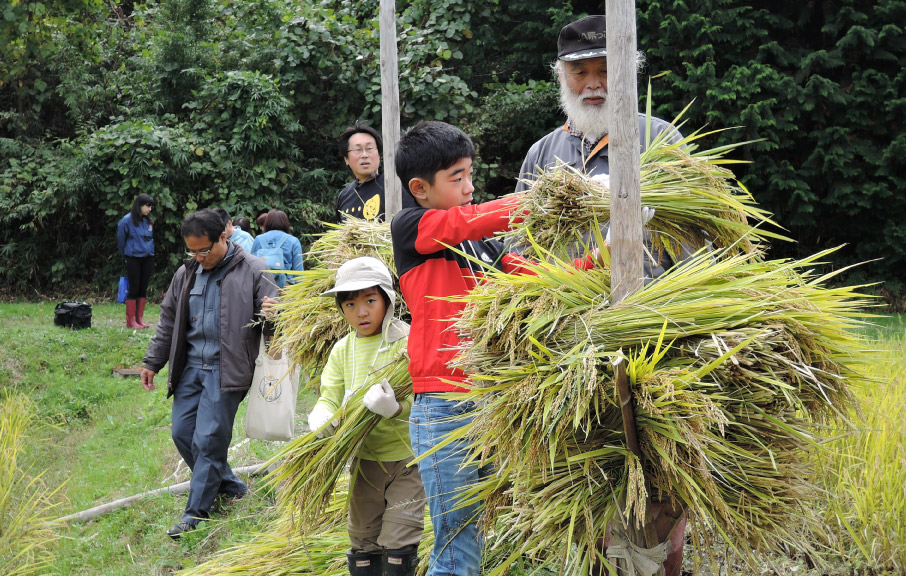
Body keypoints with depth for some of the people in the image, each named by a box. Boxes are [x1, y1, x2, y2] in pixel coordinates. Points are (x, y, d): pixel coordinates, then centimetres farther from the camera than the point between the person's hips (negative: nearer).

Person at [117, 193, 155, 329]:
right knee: (134, 289, -4)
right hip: (133, 260, -5)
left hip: (148, 259, 5)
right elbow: (121, 240, 2)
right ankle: (130, 320, 0)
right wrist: (125, 256, 10)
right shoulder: (127, 220, -10)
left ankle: (140, 318, 13)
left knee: (143, 289, 7)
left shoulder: (149, 221, 5)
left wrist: (150, 251, 15)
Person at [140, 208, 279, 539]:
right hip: (190, 366, 6)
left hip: (225, 369, -6)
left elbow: (271, 324, -3)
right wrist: (152, 362, 18)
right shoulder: (186, 274, 11)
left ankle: (197, 511, 4)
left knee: (209, 439, -8)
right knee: (182, 433, 7)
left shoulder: (252, 272, -5)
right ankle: (229, 486, 26)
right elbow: (168, 321, 21)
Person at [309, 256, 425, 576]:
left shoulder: (407, 341, -14)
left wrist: (395, 409, -39)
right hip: (365, 459, 5)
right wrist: (322, 417, -20)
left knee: (398, 543, -3)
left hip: (406, 458, -5)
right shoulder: (343, 349, 3)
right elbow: (329, 396, 3)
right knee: (362, 543, 15)